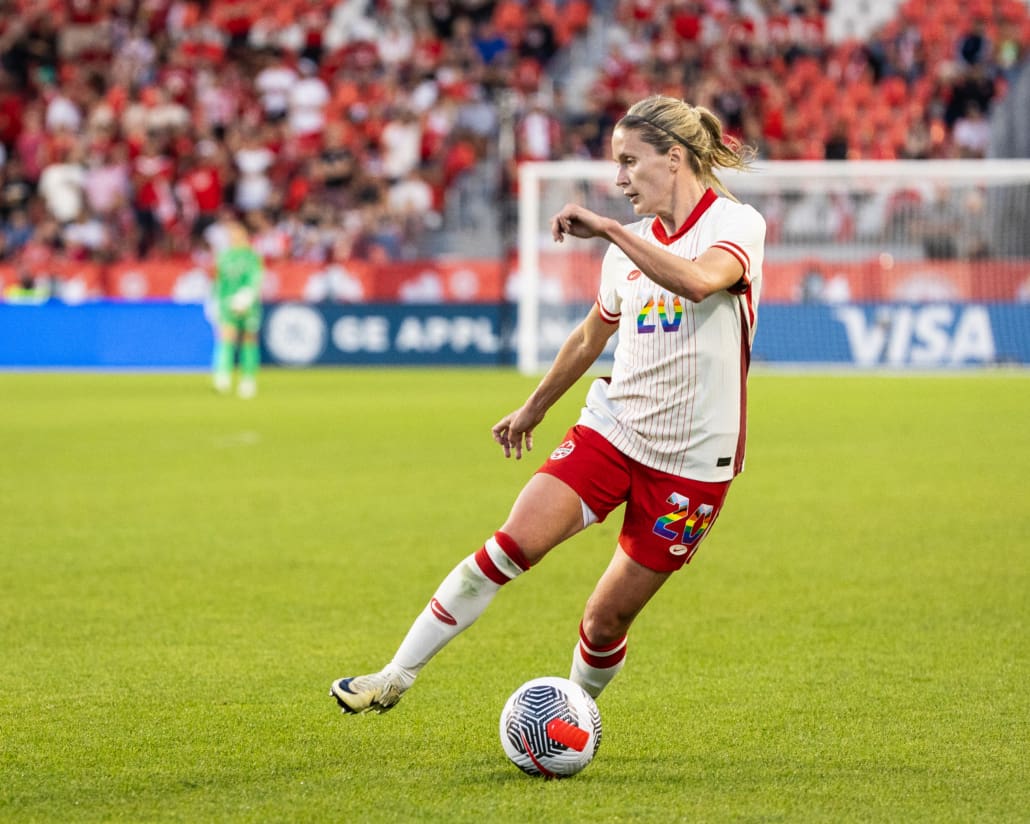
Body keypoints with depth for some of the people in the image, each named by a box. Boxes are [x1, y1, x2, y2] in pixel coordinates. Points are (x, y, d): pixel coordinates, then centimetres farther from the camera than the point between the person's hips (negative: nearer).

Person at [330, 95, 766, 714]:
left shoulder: (737, 223, -10)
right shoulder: (633, 244, 9)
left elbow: (698, 281, -34)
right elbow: (591, 337, 26)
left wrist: (608, 228, -32)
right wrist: (534, 408, 35)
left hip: (691, 462, -4)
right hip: (612, 428, 4)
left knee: (606, 622, -1)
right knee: (513, 545, -15)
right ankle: (394, 679, -8)